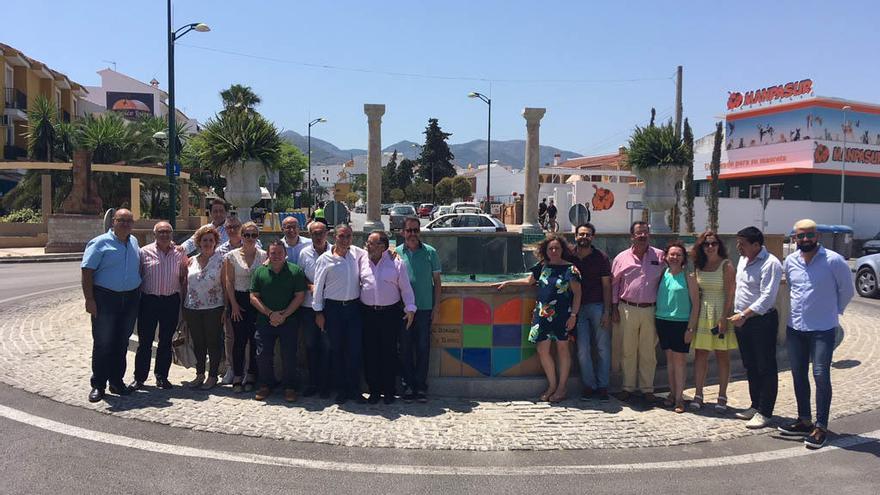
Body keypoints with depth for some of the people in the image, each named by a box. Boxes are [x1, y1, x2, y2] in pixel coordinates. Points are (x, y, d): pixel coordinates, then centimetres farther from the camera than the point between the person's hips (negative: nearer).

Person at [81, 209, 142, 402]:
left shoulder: (134, 242, 11)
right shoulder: (100, 243, -7)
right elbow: (87, 272, -11)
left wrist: (138, 292, 16)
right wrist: (89, 299, -17)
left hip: (130, 298, 5)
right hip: (105, 298, -5)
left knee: (122, 342, 12)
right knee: (103, 343, -1)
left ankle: (117, 381, 22)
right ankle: (98, 385, 9)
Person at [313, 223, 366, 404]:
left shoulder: (356, 252, 6)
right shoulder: (325, 259, -3)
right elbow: (318, 286, 0)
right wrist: (318, 312, -2)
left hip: (354, 307, 2)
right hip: (333, 308, -2)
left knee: (355, 349, 0)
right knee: (336, 350, 6)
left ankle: (354, 389, 11)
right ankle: (341, 390, 17)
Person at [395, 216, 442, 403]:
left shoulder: (430, 252, 4)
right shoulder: (396, 253, 5)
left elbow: (437, 281, 7)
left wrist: (436, 306, 1)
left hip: (425, 308, -1)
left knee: (423, 347, 2)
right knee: (405, 348, 5)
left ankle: (421, 386, 11)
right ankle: (409, 385, 15)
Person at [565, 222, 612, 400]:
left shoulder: (601, 257, 1)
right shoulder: (568, 257, 5)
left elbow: (606, 286, 0)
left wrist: (607, 311, -7)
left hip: (598, 306, -1)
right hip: (578, 307, 1)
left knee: (603, 347, 2)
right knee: (582, 349, 0)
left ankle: (602, 386, 12)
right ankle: (589, 385, 12)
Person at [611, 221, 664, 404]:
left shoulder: (660, 257, 4)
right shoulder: (622, 258, 4)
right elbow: (614, 284, 9)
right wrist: (614, 308, 5)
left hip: (651, 310, 0)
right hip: (627, 309, 0)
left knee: (648, 351, 6)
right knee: (628, 351, 6)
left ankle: (647, 388, 17)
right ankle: (628, 387, 17)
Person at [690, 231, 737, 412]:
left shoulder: (726, 265, -6)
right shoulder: (699, 266, 8)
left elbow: (730, 293, -10)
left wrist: (724, 317, -16)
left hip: (721, 312, -4)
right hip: (702, 313, 4)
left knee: (722, 355, 4)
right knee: (700, 354, 2)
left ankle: (722, 397, 11)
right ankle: (698, 395, 8)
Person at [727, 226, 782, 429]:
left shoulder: (770, 264, -16)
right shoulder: (743, 260, 11)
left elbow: (767, 298, -22)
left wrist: (744, 315, -22)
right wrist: (736, 315, 15)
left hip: (762, 320, -9)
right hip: (741, 320, 9)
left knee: (765, 368, 0)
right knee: (750, 366, 16)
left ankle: (764, 413, 7)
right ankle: (755, 406, 28)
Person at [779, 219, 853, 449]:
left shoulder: (833, 260, -12)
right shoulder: (790, 261, 3)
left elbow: (847, 291, 0)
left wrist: (832, 311, 8)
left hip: (822, 329, -5)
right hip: (795, 328, 5)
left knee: (821, 376, -6)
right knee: (798, 376, 12)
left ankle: (821, 427, 3)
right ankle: (804, 421, 25)